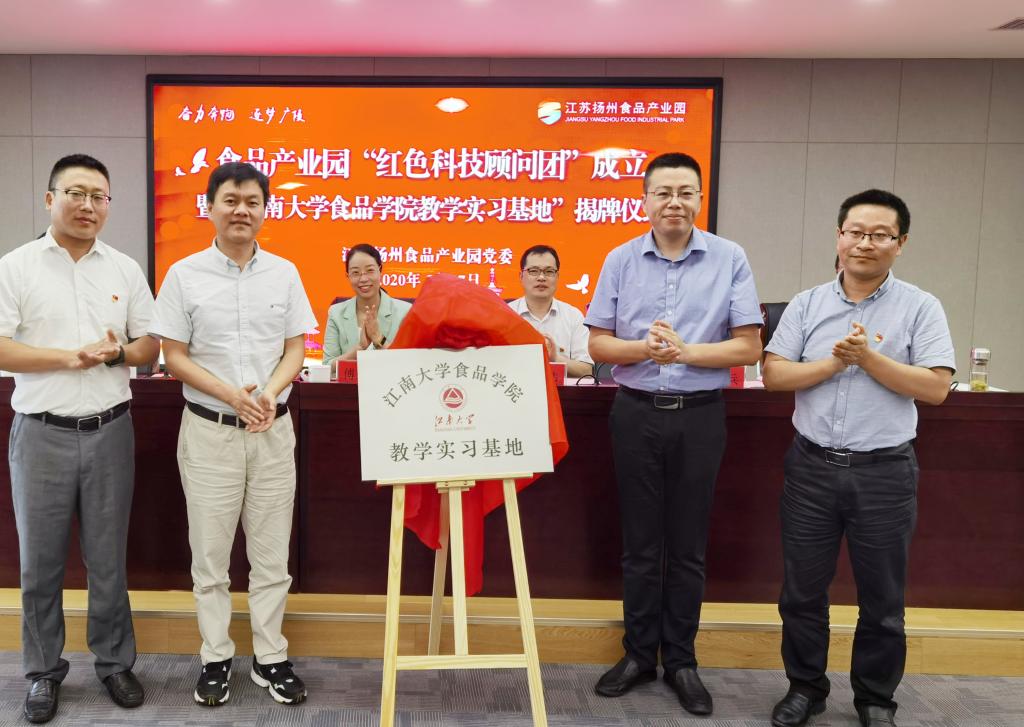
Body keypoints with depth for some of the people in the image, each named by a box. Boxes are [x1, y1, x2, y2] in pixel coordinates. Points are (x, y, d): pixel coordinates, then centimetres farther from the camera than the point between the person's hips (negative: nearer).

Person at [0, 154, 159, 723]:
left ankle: (115, 663, 25)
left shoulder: (126, 270, 6)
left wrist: (115, 353, -13)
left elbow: (151, 346, 7)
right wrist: (73, 357, -17)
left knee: (109, 559, 10)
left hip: (110, 431, 2)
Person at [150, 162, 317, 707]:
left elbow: (295, 351, 4)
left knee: (271, 554, 8)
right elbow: (175, 357, -2)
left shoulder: (284, 273, 4)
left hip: (273, 429, 1)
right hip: (208, 430, -1)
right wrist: (231, 395, -16)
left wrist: (269, 394, -15)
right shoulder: (185, 274, -1)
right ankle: (216, 659, 23)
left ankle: (271, 658, 21)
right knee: (210, 554, 8)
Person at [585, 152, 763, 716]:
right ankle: (639, 653, 26)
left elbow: (748, 347, -4)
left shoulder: (730, 260, -2)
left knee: (687, 546, 10)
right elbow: (598, 344, 2)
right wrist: (643, 349, -18)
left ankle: (680, 659, 25)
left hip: (699, 416, -1)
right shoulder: (621, 260, 1)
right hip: (636, 413, 1)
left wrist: (685, 351, -19)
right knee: (639, 542, 11)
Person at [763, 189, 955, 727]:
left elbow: (936, 387, -9)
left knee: (882, 597, 12)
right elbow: (773, 374, -2)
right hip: (812, 466, 2)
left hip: (885, 471, -1)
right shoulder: (807, 304, 4)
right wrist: (834, 363, -15)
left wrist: (869, 358, -15)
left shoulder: (921, 307, -2)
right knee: (802, 588, 11)